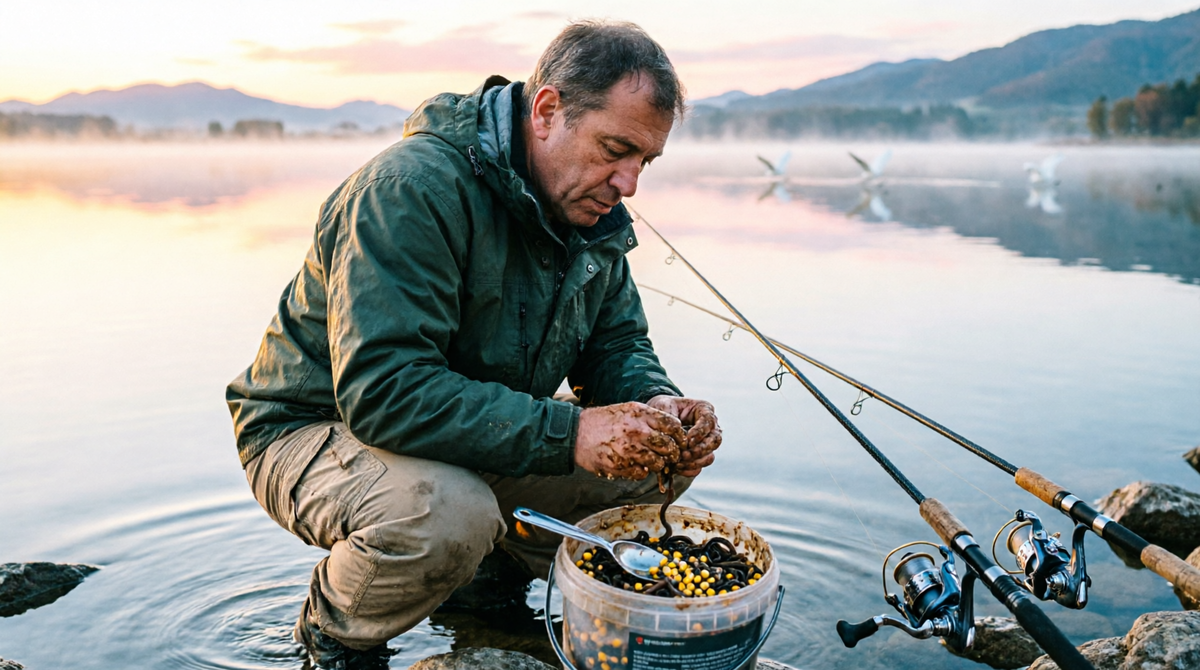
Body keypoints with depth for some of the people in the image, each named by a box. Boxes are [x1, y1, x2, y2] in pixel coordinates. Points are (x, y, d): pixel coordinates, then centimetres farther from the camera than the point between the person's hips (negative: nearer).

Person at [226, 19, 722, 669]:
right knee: (447, 513, -39)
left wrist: (657, 405, -18)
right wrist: (565, 433, -39)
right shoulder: (410, 190, -29)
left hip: (483, 439, 7)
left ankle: (491, 573, 16)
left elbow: (616, 343, 5)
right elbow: (383, 391, -36)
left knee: (657, 459, -4)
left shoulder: (593, 212, -2)